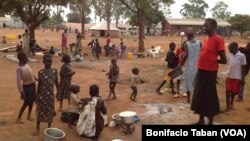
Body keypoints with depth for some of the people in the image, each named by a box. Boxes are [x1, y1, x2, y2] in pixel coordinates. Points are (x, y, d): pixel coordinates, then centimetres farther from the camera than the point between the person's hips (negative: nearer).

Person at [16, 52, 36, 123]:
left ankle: (29, 115, 33)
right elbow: (19, 81, -28)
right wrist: (22, 92, -29)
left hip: (33, 84, 8)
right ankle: (18, 118, 15)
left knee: (32, 100, 17)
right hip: (27, 86, -8)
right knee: (26, 102, 0)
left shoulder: (26, 65, 0)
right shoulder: (19, 69, -25)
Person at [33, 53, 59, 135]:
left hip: (50, 95, 1)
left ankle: (49, 128, 30)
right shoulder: (40, 72, -9)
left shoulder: (54, 71, -6)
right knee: (40, 111, 11)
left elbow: (56, 82, 4)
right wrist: (37, 96, 0)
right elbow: (39, 84, -2)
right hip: (42, 95, -1)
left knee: (50, 111, 11)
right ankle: (37, 129, 28)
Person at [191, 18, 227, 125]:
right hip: (201, 71, 9)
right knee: (200, 96, 15)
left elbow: (224, 60, -14)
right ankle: (201, 120, 30)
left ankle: (210, 122, 16)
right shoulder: (206, 39, 13)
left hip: (209, 73, -9)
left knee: (209, 97, 2)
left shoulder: (218, 39, -13)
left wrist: (213, 61, 1)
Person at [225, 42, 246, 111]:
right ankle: (228, 106, 3)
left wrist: (243, 79, -8)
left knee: (234, 91, 8)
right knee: (228, 91, -2)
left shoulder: (242, 56, -8)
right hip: (229, 76, 4)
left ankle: (231, 102, 33)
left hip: (237, 77, -4)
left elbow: (243, 68, -7)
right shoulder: (231, 56, 8)